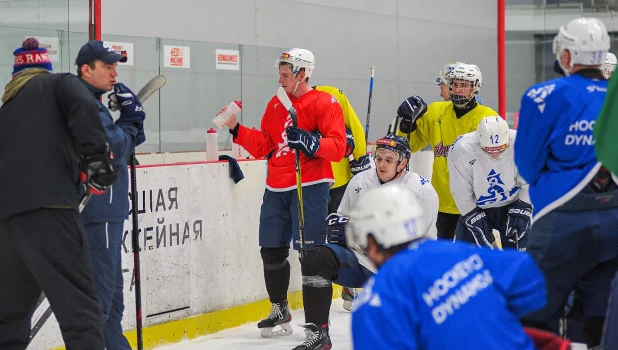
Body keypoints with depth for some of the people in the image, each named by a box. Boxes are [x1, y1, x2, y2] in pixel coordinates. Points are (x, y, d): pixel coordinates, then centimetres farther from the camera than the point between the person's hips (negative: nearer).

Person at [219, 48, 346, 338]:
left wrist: (309, 142, -28)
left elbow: (338, 147, -13)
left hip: (310, 186, -7)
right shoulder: (275, 105, 15)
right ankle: (279, 312, 32)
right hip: (277, 188, 7)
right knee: (271, 251, 13)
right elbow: (262, 147, 14)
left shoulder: (325, 103, -5)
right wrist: (237, 129, 3)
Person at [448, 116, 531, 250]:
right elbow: (461, 193, -15)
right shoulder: (461, 150, -26)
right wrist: (475, 219, -14)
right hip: (476, 208, 0)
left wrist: (522, 210, -15)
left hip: (512, 206, 0)